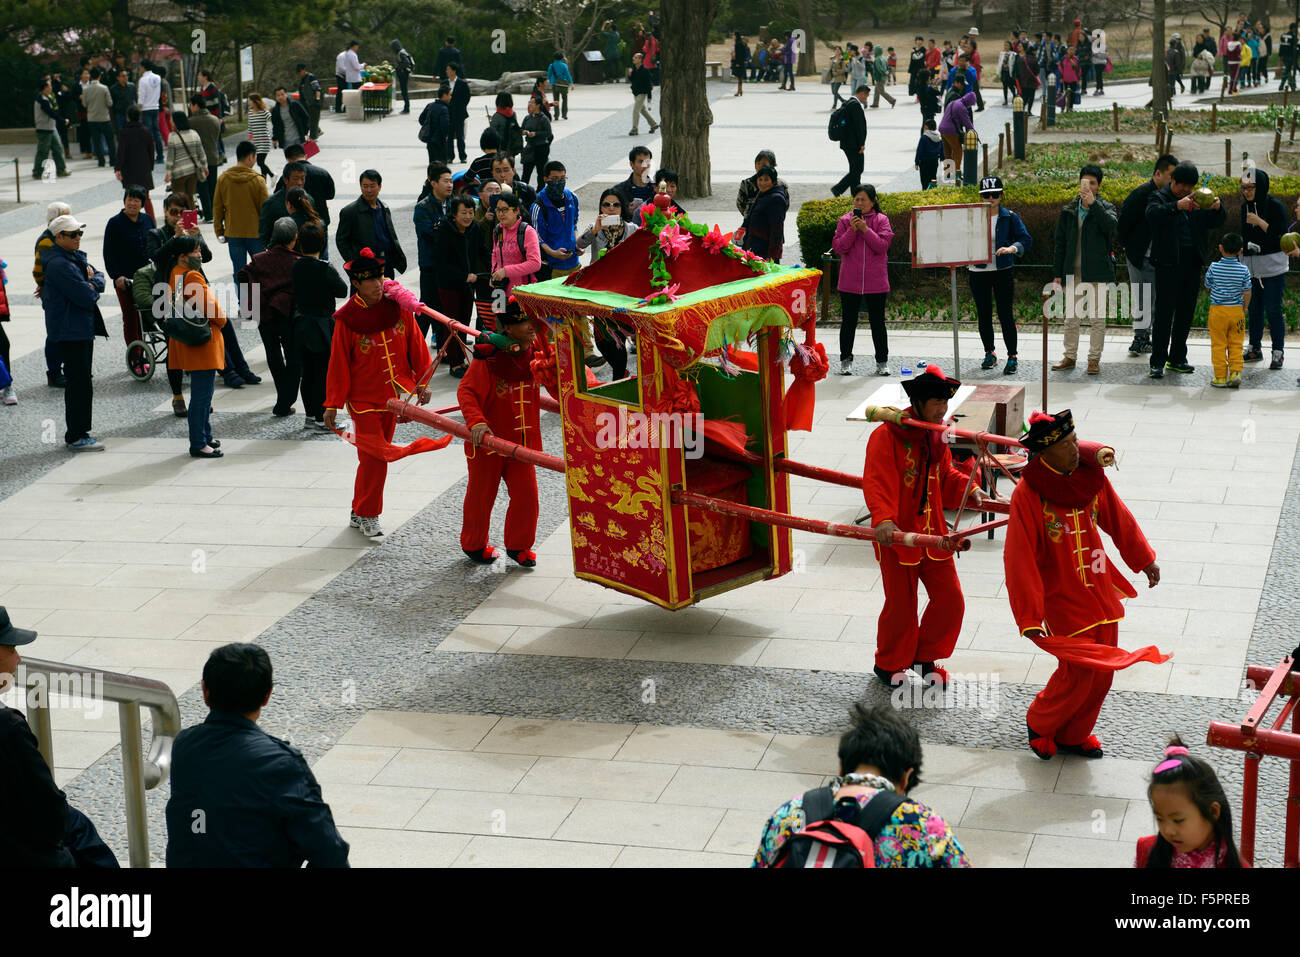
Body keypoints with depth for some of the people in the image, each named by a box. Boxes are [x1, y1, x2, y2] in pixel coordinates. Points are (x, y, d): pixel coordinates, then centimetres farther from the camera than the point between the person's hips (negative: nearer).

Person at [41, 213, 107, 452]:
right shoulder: (60, 264, -20)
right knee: (80, 384, -7)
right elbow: (86, 297, -23)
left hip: (82, 329, 10)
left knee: (79, 382, 15)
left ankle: (76, 433, 24)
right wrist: (92, 289, -1)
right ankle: (76, 438, -2)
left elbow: (99, 276, 12)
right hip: (70, 331, -10)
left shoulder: (75, 257, 13)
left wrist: (92, 283, -9)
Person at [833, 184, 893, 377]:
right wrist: (852, 230, -14)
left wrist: (865, 229, -16)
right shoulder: (845, 220, 5)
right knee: (848, 321, 6)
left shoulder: (881, 220, 2)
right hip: (849, 281, 1)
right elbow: (838, 247, -3)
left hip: (875, 281, -1)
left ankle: (882, 361, 14)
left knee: (878, 322, 5)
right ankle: (845, 360, 16)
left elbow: (883, 246, -9)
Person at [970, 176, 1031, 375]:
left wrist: (1012, 248, -26)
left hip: (1003, 271, -2)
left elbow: (1026, 239, -6)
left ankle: (1012, 357, 2)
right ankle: (989, 354, 24)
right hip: (978, 272, 2)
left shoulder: (1009, 217, 0)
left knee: (1005, 314, -5)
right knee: (984, 315, 9)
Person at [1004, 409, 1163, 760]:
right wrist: (1029, 617, -22)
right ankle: (1040, 723, 24)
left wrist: (1144, 559, 20)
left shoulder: (1089, 474, -3)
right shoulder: (1027, 494, -20)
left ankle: (1073, 735, 33)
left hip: (1101, 592, 6)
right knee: (1078, 673, -4)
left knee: (1102, 673, 12)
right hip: (1062, 598, -6)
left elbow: (1118, 519, 13)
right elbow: (1020, 559, -20)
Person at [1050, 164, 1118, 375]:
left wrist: (1093, 203, -25)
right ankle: (1070, 357, 16)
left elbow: (1111, 225, -22)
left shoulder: (1105, 209, 3)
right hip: (1073, 274, 2)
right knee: (1071, 318, 6)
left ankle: (1094, 359, 8)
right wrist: (1057, 274, 7)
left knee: (1097, 318, 1)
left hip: (1097, 273, -2)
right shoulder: (1068, 211, 10)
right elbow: (1060, 244, 11)